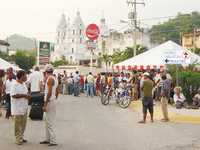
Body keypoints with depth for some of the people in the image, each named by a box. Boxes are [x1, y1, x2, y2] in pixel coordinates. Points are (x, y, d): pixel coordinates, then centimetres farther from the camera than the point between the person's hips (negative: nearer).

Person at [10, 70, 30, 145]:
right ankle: (18, 139, 4)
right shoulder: (15, 85, -16)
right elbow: (13, 95, -23)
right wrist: (24, 95, -21)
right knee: (18, 124, -3)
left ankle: (21, 137, 24)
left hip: (24, 107, 9)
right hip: (18, 108, -9)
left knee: (23, 123, 13)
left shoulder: (24, 84, 13)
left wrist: (28, 95, 0)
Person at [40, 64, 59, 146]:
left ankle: (53, 141, -4)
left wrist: (45, 104, -20)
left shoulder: (50, 79, -16)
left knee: (50, 122, -7)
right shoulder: (55, 78, 12)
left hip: (49, 101, -10)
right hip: (53, 100, 10)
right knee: (48, 122, 17)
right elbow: (57, 92, 16)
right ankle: (48, 139, 24)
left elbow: (49, 92, -22)